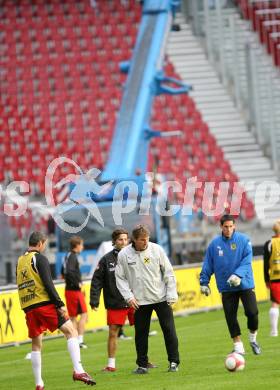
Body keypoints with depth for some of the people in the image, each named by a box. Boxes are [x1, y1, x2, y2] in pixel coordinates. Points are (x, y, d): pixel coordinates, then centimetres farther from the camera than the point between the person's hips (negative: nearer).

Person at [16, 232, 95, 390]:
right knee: (71, 331, -6)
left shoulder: (20, 261, 17)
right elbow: (48, 284, -13)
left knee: (36, 344, 14)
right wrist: (60, 304, -13)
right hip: (44, 304, -7)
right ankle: (78, 371, -20)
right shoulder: (40, 258, -5)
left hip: (28, 308, 7)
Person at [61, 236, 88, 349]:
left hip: (68, 290, 9)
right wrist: (77, 283, -20)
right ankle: (80, 340, -8)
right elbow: (69, 272, -29)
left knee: (73, 316, 10)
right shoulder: (73, 257, -15)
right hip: (75, 290, -9)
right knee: (83, 314, -3)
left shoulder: (67, 256, 13)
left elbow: (63, 272, 24)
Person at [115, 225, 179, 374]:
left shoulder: (156, 249, -6)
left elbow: (168, 273, 0)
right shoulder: (124, 254, -5)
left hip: (161, 298, -1)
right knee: (141, 333, 5)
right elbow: (120, 278, 2)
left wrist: (171, 294, -4)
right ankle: (142, 365, 16)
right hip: (140, 301, 1)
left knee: (169, 330, -2)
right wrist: (128, 296, -7)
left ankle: (174, 362, 6)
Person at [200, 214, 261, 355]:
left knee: (252, 313, -8)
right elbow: (207, 265, 7)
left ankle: (253, 339, 18)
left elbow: (247, 261, -13)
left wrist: (238, 275, -27)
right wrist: (204, 282, 2)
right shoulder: (214, 244, 1)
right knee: (230, 317, 0)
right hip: (226, 288, 2)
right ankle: (238, 346, 11)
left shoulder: (243, 240, -5)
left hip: (245, 284, -2)